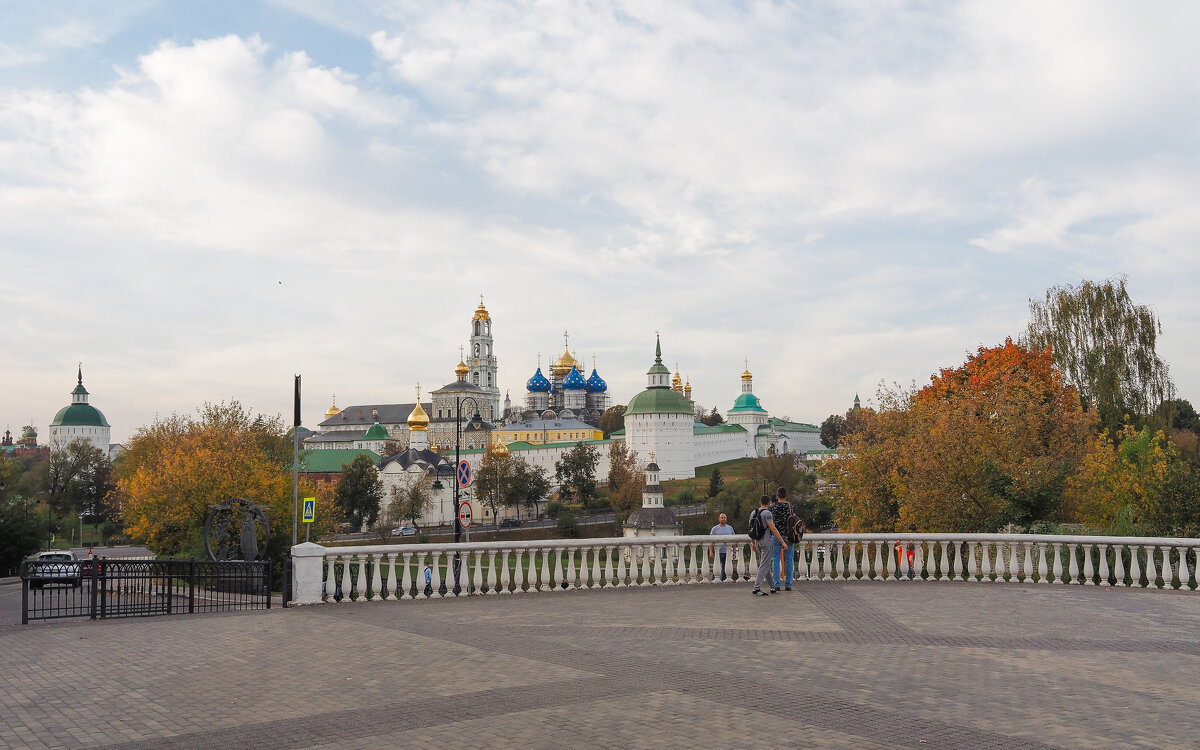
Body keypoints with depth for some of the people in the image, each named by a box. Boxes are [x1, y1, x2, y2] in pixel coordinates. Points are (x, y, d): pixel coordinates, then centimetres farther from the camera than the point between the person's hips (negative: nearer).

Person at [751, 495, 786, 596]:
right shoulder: (767, 513, -13)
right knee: (764, 565, -7)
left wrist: (753, 543, 24)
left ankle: (772, 587, 23)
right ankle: (756, 588, -12)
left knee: (766, 565, 15)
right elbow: (773, 529, -18)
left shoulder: (753, 513, 10)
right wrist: (782, 542, -16)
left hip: (758, 541, 8)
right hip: (766, 541, -8)